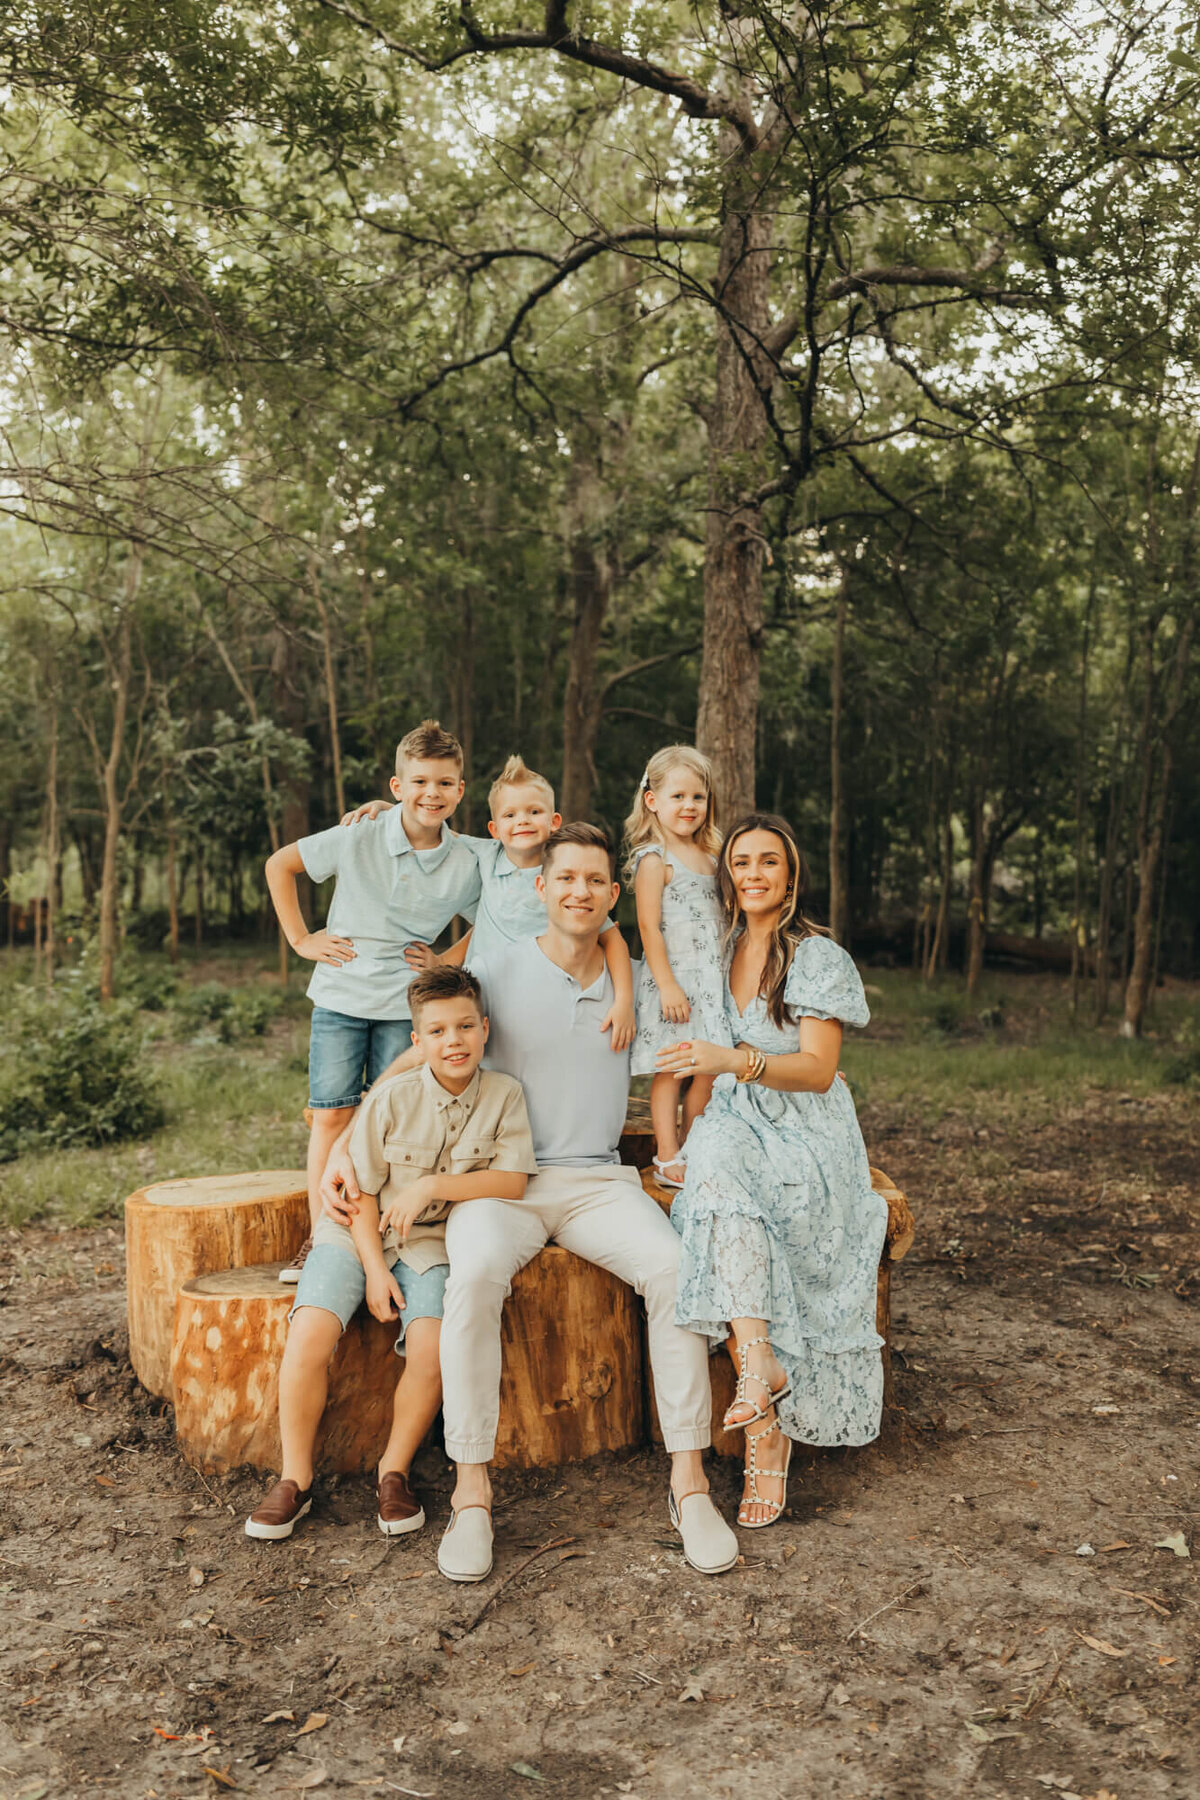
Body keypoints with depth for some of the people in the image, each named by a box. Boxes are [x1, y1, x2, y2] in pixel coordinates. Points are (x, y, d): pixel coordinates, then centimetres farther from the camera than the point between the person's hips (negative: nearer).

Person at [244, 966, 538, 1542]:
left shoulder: (503, 1094, -7)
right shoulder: (392, 1098, -11)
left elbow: (512, 1181, -12)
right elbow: (361, 1191, -5)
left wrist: (433, 1185, -21)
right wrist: (375, 1269, -12)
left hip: (431, 1241, 1)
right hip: (357, 1233, 0)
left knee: (431, 1348, -25)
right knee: (309, 1336, -22)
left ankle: (394, 1472, 1)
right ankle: (295, 1479, -1)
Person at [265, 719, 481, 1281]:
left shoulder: (464, 866, -5)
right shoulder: (358, 840, -10)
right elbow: (279, 865, 2)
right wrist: (300, 938, -1)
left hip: (406, 1007, 1)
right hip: (340, 996, 0)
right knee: (331, 1114, 0)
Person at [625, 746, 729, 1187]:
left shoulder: (708, 856, 13)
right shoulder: (654, 859, -8)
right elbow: (649, 927, -13)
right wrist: (667, 984, -18)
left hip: (711, 980, 7)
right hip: (672, 979, -7)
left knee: (707, 1071, 8)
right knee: (669, 1070, -2)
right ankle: (667, 1160, 6)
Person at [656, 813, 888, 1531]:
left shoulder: (817, 957, -2)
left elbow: (817, 1070, -10)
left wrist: (734, 1060, -23)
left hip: (806, 1137, -3)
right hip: (735, 1128, 4)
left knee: (724, 1179, -33)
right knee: (715, 1162, -33)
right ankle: (763, 1363, -35)